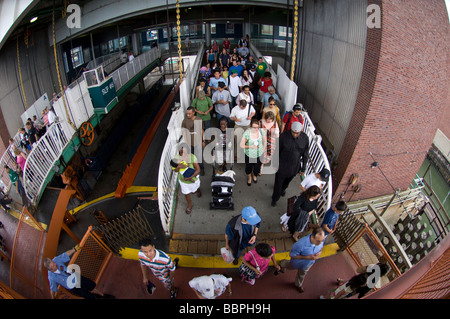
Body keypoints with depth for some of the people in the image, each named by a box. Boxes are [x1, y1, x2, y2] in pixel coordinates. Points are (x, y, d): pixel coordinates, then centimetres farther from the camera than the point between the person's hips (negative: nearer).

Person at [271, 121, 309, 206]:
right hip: (282, 167, -3)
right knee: (278, 184, 15)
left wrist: (303, 169, 2)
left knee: (287, 181, 30)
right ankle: (275, 199, 42)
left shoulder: (305, 138, -16)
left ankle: (283, 189, 64)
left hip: (294, 168, 3)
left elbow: (305, 155, -4)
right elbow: (277, 151, -10)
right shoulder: (283, 136, -24)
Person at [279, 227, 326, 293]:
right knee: (290, 266, 32)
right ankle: (283, 263, 68)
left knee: (302, 274, 31)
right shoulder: (301, 244, -47)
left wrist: (320, 252, -28)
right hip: (298, 262, -3)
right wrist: (307, 257, -38)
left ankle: (298, 284, 64)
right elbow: (291, 255, -31)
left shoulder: (321, 238, -31)